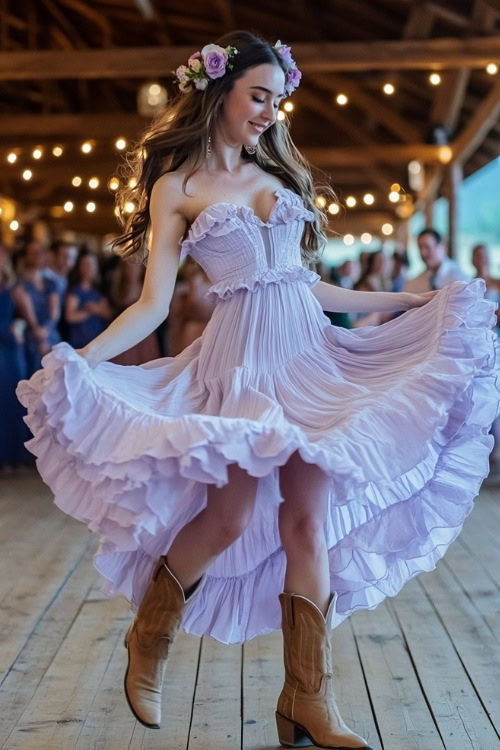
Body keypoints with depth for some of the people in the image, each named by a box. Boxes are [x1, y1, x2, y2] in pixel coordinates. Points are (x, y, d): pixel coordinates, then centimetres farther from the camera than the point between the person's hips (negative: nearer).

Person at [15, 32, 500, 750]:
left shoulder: (279, 174, 15)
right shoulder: (176, 187, 1)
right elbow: (152, 304, -6)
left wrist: (416, 299, 19)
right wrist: (79, 357, -21)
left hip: (309, 353, 4)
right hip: (240, 362, -4)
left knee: (309, 521, -2)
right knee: (231, 513, -13)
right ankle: (148, 639, 17)